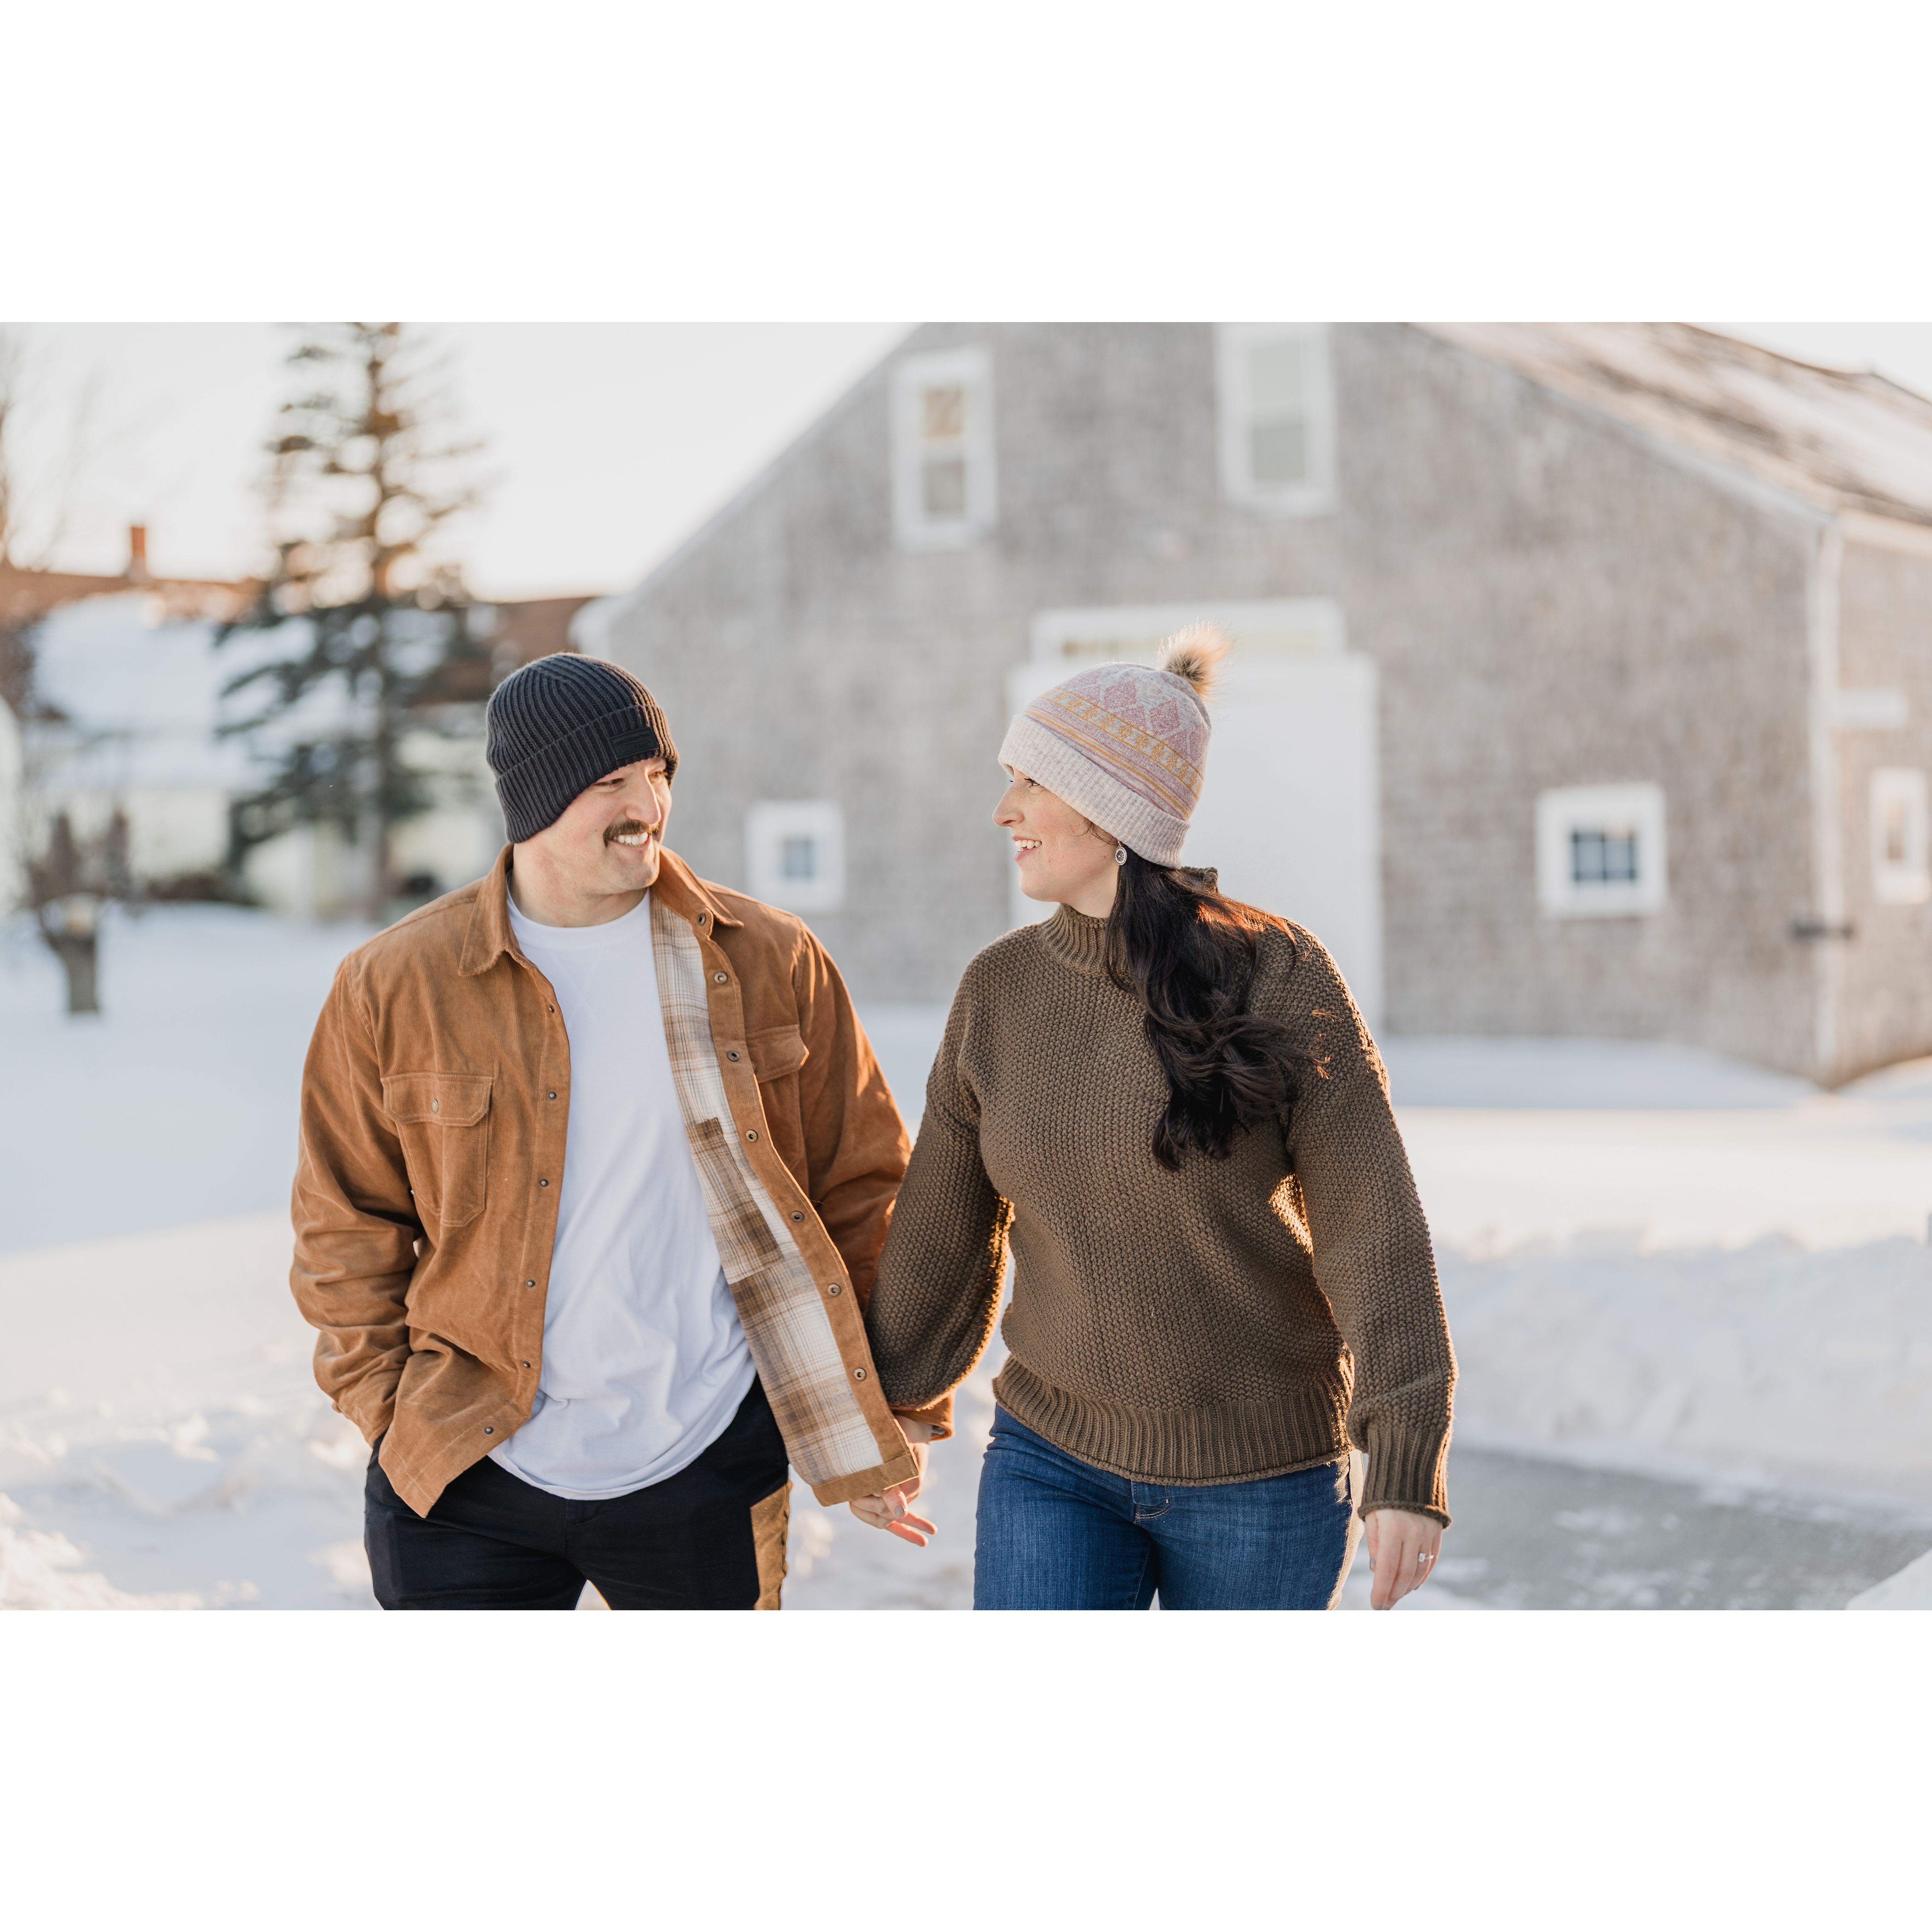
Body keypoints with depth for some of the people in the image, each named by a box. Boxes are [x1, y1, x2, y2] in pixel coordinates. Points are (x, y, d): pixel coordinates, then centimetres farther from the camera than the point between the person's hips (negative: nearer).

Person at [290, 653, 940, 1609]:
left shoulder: (769, 962, 0)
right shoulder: (394, 986, -2)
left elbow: (860, 1182, 4)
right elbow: (345, 1230, 5)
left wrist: (884, 1409, 1)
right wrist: (390, 1408, -4)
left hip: (705, 1468, 1)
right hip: (468, 1477, 0)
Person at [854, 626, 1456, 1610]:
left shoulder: (1281, 978, -12)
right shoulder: (999, 990, -1)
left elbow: (1371, 1229, -14)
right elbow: (943, 1232, 9)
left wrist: (1406, 1467, -19)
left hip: (1262, 1482, -3)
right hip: (1055, 1461, 3)